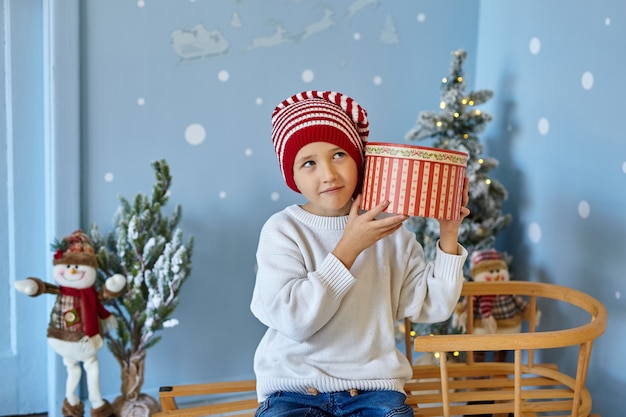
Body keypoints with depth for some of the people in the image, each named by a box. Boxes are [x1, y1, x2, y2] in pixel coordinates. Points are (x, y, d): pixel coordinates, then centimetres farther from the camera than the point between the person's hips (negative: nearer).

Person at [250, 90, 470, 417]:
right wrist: (349, 246, -18)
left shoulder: (389, 231, 4)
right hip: (295, 389, -2)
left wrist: (448, 235, -4)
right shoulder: (282, 230, -5)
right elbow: (293, 319, -18)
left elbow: (433, 306, 5)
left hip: (374, 388, 3)